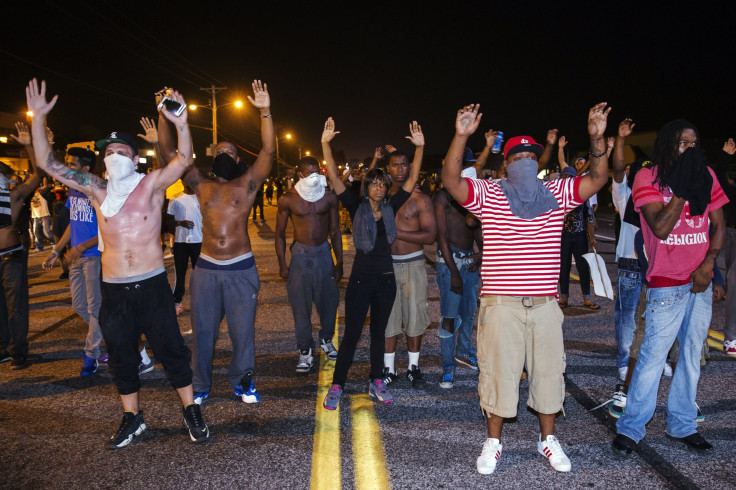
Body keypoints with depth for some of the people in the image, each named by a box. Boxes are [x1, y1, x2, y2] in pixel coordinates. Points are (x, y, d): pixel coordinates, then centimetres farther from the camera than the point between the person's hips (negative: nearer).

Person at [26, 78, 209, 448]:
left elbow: (183, 160, -17)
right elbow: (49, 164, 3)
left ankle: (191, 411, 20)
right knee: (121, 355, 14)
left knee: (171, 349, 4)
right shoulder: (97, 190, 5)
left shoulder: (151, 185, -4)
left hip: (152, 285, -3)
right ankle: (132, 418, 31)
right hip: (113, 289, 4)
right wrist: (38, 119, -5)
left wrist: (181, 125, -32)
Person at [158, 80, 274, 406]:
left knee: (243, 330, 7)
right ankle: (200, 386, 26)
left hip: (241, 269, -2)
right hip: (206, 268, 2)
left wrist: (265, 112, -18)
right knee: (202, 330, 9)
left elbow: (269, 151, -9)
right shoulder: (201, 185, 10)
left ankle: (242, 381, 27)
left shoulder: (247, 184, 4)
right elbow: (170, 153, 6)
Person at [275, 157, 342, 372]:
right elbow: (280, 234, 1)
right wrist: (282, 264, -3)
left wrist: (339, 262, 5)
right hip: (300, 255, -2)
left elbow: (335, 231, 6)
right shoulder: (288, 199, -6)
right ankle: (305, 351, 15)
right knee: (301, 305, 2)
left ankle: (326, 340, 33)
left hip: (324, 253, 2)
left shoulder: (329, 197, -1)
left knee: (329, 300, 8)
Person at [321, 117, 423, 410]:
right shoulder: (356, 208, -4)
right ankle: (336, 387, 11)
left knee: (378, 333, 15)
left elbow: (412, 180, 2)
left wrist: (419, 148, -7)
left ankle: (376, 383, 27)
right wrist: (325, 144, -19)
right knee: (351, 334, 0)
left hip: (386, 280, 3)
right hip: (361, 279, -3)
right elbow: (334, 178, -11)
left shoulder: (391, 208, 4)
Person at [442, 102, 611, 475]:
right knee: (498, 373, 8)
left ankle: (548, 439, 35)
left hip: (545, 304, 3)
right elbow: (451, 180, -15)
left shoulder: (556, 194, 7)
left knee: (548, 371, 14)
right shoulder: (487, 195, -1)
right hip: (500, 304, -2)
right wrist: (461, 137, -27)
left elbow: (597, 179, -2)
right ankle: (493, 442, 27)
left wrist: (597, 139, -16)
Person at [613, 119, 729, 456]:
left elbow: (718, 225, 10)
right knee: (653, 354, -6)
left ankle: (682, 425, 25)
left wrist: (709, 262, -4)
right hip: (666, 283, -5)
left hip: (700, 280, 5)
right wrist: (683, 189, -18)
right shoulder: (648, 178, -6)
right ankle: (631, 428, 7)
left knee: (692, 353, 11)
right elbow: (660, 228, -17)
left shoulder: (705, 175, 8)